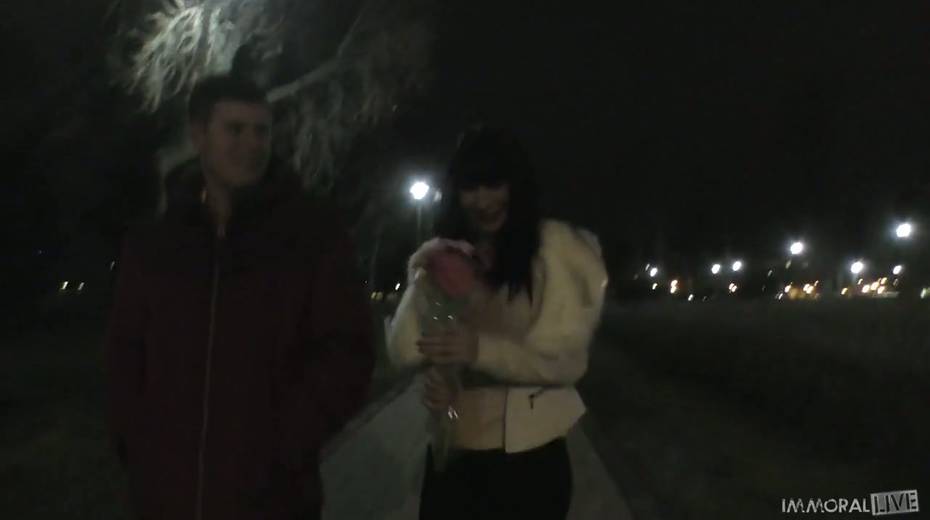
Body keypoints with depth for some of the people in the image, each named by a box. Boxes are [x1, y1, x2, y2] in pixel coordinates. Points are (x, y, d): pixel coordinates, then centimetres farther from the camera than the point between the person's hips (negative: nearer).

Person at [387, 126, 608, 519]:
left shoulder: (554, 246, -7)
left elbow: (567, 359, -12)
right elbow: (404, 353, -3)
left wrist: (482, 350, -26)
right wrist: (424, 284, -18)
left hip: (530, 457, -3)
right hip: (452, 453, 3)